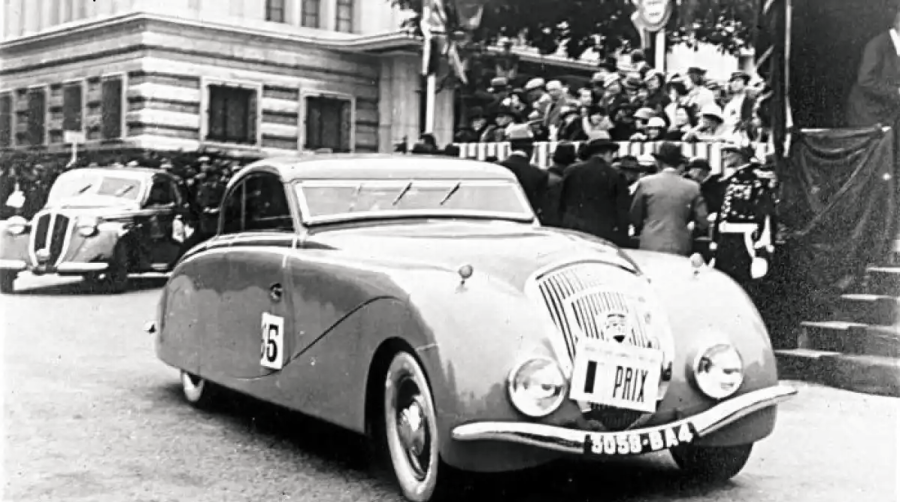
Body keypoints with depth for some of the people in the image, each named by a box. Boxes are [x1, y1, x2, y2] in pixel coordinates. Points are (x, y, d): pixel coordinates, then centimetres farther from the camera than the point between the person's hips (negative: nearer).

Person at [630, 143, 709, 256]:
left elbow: (635, 217, 7)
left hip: (651, 247, -1)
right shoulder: (692, 187, 2)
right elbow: (702, 222, 4)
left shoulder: (645, 183, -1)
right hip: (680, 248, 1)